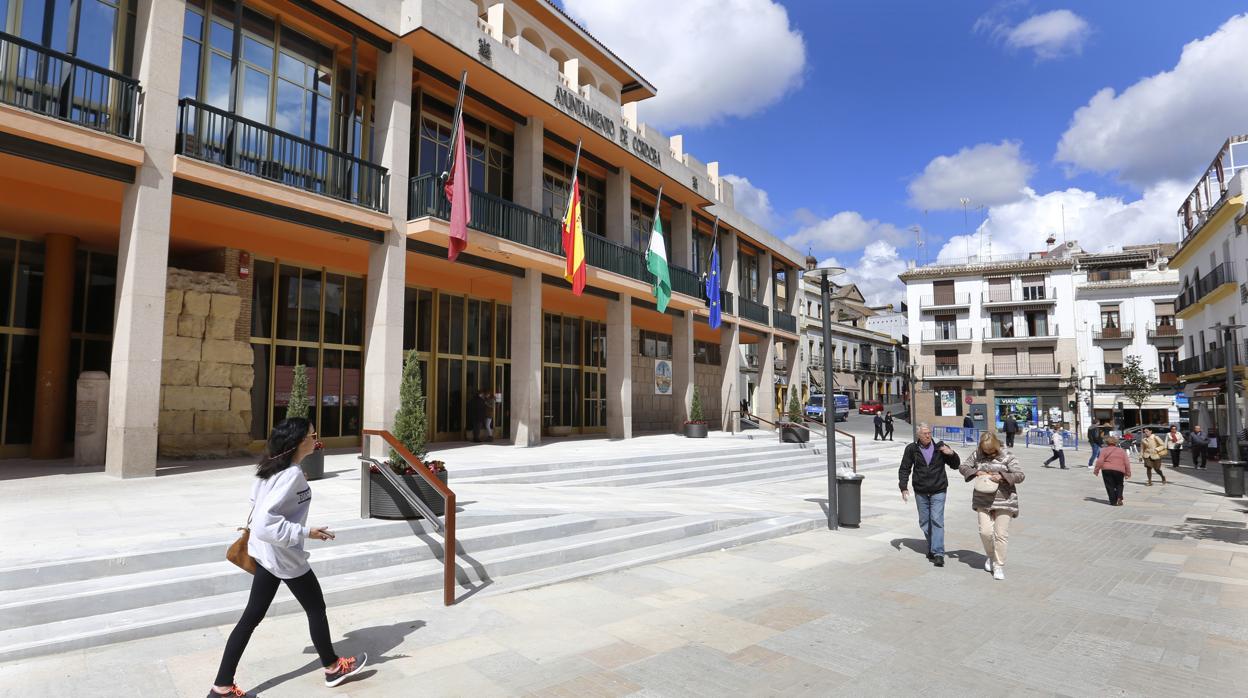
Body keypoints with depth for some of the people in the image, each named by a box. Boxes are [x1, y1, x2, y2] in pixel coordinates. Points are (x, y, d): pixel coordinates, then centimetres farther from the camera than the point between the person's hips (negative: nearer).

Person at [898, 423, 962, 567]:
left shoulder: (940, 448, -1)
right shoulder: (911, 449, -1)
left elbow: (955, 466, 6)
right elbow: (904, 469, 4)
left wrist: (952, 454, -14)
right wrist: (904, 487, -4)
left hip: (938, 491, -2)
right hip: (920, 492, 2)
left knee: (937, 520, -10)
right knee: (924, 522, 9)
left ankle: (938, 554, -9)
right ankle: (932, 548, 27)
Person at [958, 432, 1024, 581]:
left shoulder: (1007, 457, -7)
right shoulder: (977, 455, 2)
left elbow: (1020, 475, -10)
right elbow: (963, 467, 7)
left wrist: (1002, 476, -25)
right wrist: (977, 472, -12)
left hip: (1003, 501, -2)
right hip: (983, 500, 3)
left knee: (1001, 534, 0)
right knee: (985, 531, -1)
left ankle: (999, 565, 14)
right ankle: (991, 556, 27)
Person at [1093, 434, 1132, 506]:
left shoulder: (1104, 450, 3)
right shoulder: (1121, 451, 12)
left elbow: (1100, 461, -5)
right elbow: (1127, 462, 8)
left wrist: (1096, 470, 1)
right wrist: (1128, 472, 14)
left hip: (1107, 470, -2)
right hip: (1119, 470, 2)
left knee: (1110, 486, 6)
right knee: (1119, 485, 20)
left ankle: (1113, 501, 4)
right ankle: (1119, 498, 1)